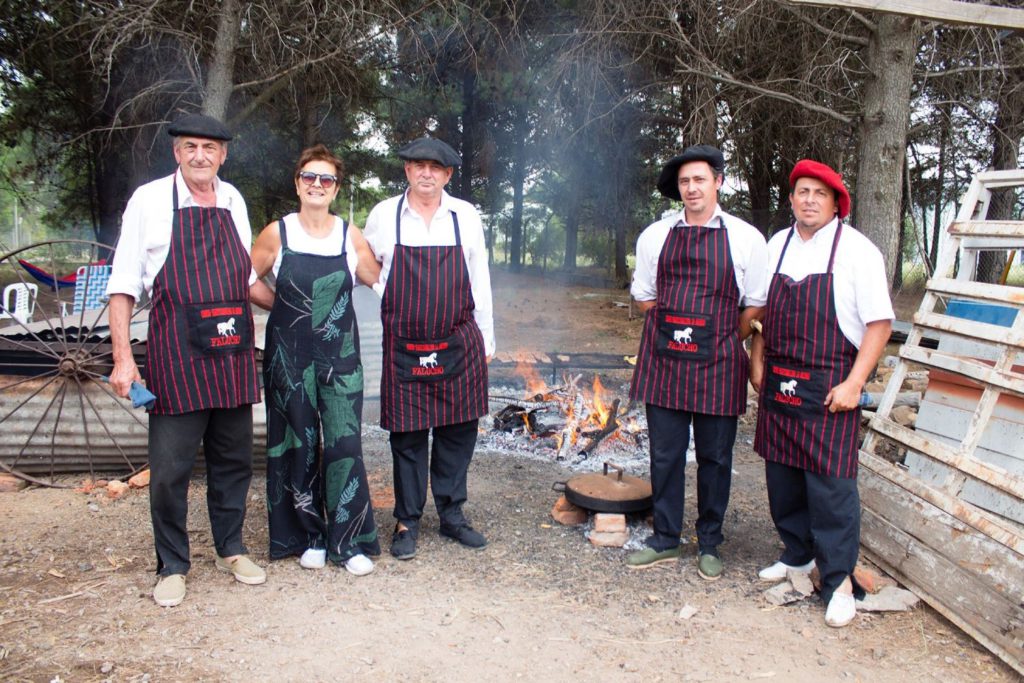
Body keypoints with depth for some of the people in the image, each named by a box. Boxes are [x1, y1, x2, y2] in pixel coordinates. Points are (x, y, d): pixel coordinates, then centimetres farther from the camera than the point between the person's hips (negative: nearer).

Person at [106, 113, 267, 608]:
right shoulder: (150, 200, -2)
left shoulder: (232, 201, 10)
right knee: (169, 469, 1)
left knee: (233, 459, 13)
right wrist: (122, 356, -9)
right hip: (176, 354, -4)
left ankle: (230, 550, 31)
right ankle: (172, 566, 20)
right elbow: (124, 284, -3)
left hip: (232, 353, 4)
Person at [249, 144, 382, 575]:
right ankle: (309, 537, 22)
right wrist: (283, 306, 4)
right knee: (298, 444, 7)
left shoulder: (350, 236, 3)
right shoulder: (277, 233, 0)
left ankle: (349, 541, 7)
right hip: (290, 353, 0)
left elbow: (380, 280, 12)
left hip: (340, 354, 0)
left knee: (345, 442, -5)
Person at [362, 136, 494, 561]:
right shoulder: (383, 216, 0)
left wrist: (486, 341, 9)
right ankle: (408, 521, 21)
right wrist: (390, 301, 5)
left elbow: (479, 282, 7)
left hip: (459, 346, 1)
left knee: (458, 432, 8)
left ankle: (452, 514, 25)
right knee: (407, 436, 5)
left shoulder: (465, 216, 2)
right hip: (404, 347, -1)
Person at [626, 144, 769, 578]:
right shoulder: (655, 236, 6)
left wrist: (721, 343, 2)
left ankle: (709, 545, 26)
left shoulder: (745, 239, 0)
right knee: (664, 455, 9)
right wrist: (675, 329, 6)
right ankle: (665, 540, 24)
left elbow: (755, 307, 5)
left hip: (717, 365, -2)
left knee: (715, 458, 9)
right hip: (664, 362, 2)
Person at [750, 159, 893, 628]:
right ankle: (798, 555, 31)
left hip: (828, 387, -5)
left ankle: (839, 580, 10)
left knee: (830, 481, -4)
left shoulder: (857, 251, -7)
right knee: (781, 474, 12)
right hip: (778, 383, 6)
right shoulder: (777, 246, 9)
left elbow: (879, 323, -9)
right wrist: (757, 361, 10)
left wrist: (853, 383, -15)